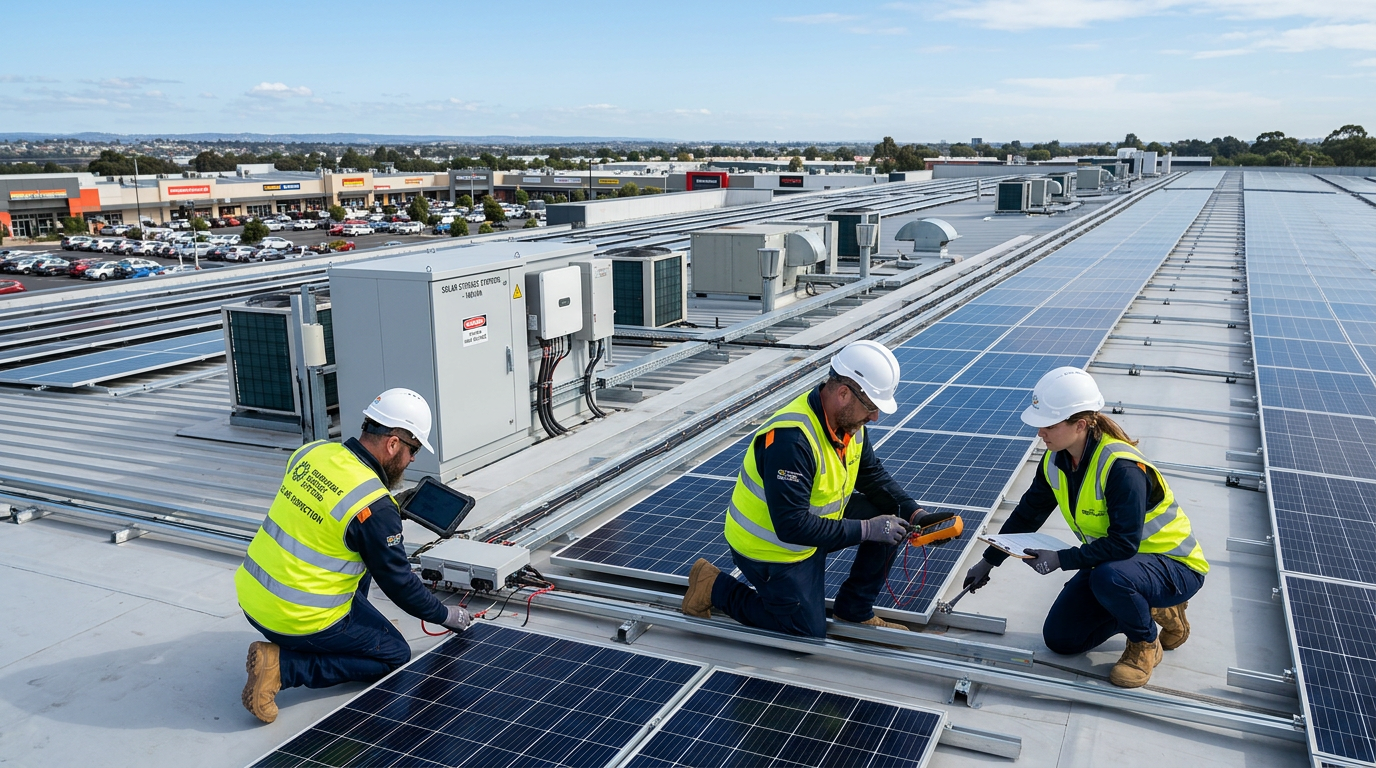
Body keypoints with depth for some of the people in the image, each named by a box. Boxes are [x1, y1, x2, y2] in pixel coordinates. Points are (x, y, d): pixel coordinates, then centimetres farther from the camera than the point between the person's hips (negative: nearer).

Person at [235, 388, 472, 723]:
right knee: (395, 655, 8)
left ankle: (352, 628, 22)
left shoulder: (312, 451, -2)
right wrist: (446, 615, 6)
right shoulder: (375, 507, -22)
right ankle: (283, 665, -4)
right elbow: (398, 581, -10)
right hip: (299, 619, -8)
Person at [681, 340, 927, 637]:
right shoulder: (791, 439, -35)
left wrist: (915, 513, -11)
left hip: (813, 522, 8)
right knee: (809, 633, 2)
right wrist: (866, 529, -31)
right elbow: (792, 526, -35)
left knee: (892, 516, -3)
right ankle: (715, 587, 12)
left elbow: (873, 476, 5)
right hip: (770, 547, -8)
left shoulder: (849, 421, -8)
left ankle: (854, 612, 12)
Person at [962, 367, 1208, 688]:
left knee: (1108, 577, -40)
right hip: (1109, 559, 8)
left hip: (1173, 565, -7)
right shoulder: (1055, 461, -7)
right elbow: (1028, 514, 6)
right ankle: (1149, 608, 16)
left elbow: (1124, 544, -34)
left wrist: (1061, 559, -37)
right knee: (1059, 639, 1)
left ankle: (1146, 644, -7)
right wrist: (988, 561, 6)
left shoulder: (1122, 467, -32)